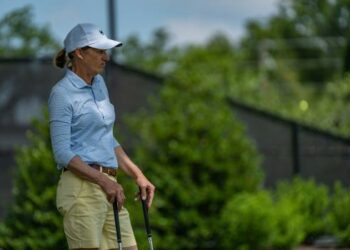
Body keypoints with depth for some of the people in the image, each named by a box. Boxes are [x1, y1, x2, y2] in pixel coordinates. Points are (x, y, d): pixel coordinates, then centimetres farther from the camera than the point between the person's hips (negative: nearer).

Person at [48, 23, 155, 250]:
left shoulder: (99, 84, 16)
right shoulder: (62, 93, -8)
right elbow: (62, 153, -14)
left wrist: (138, 175, 14)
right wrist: (103, 180, -22)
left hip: (109, 189, 8)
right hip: (82, 188, -8)